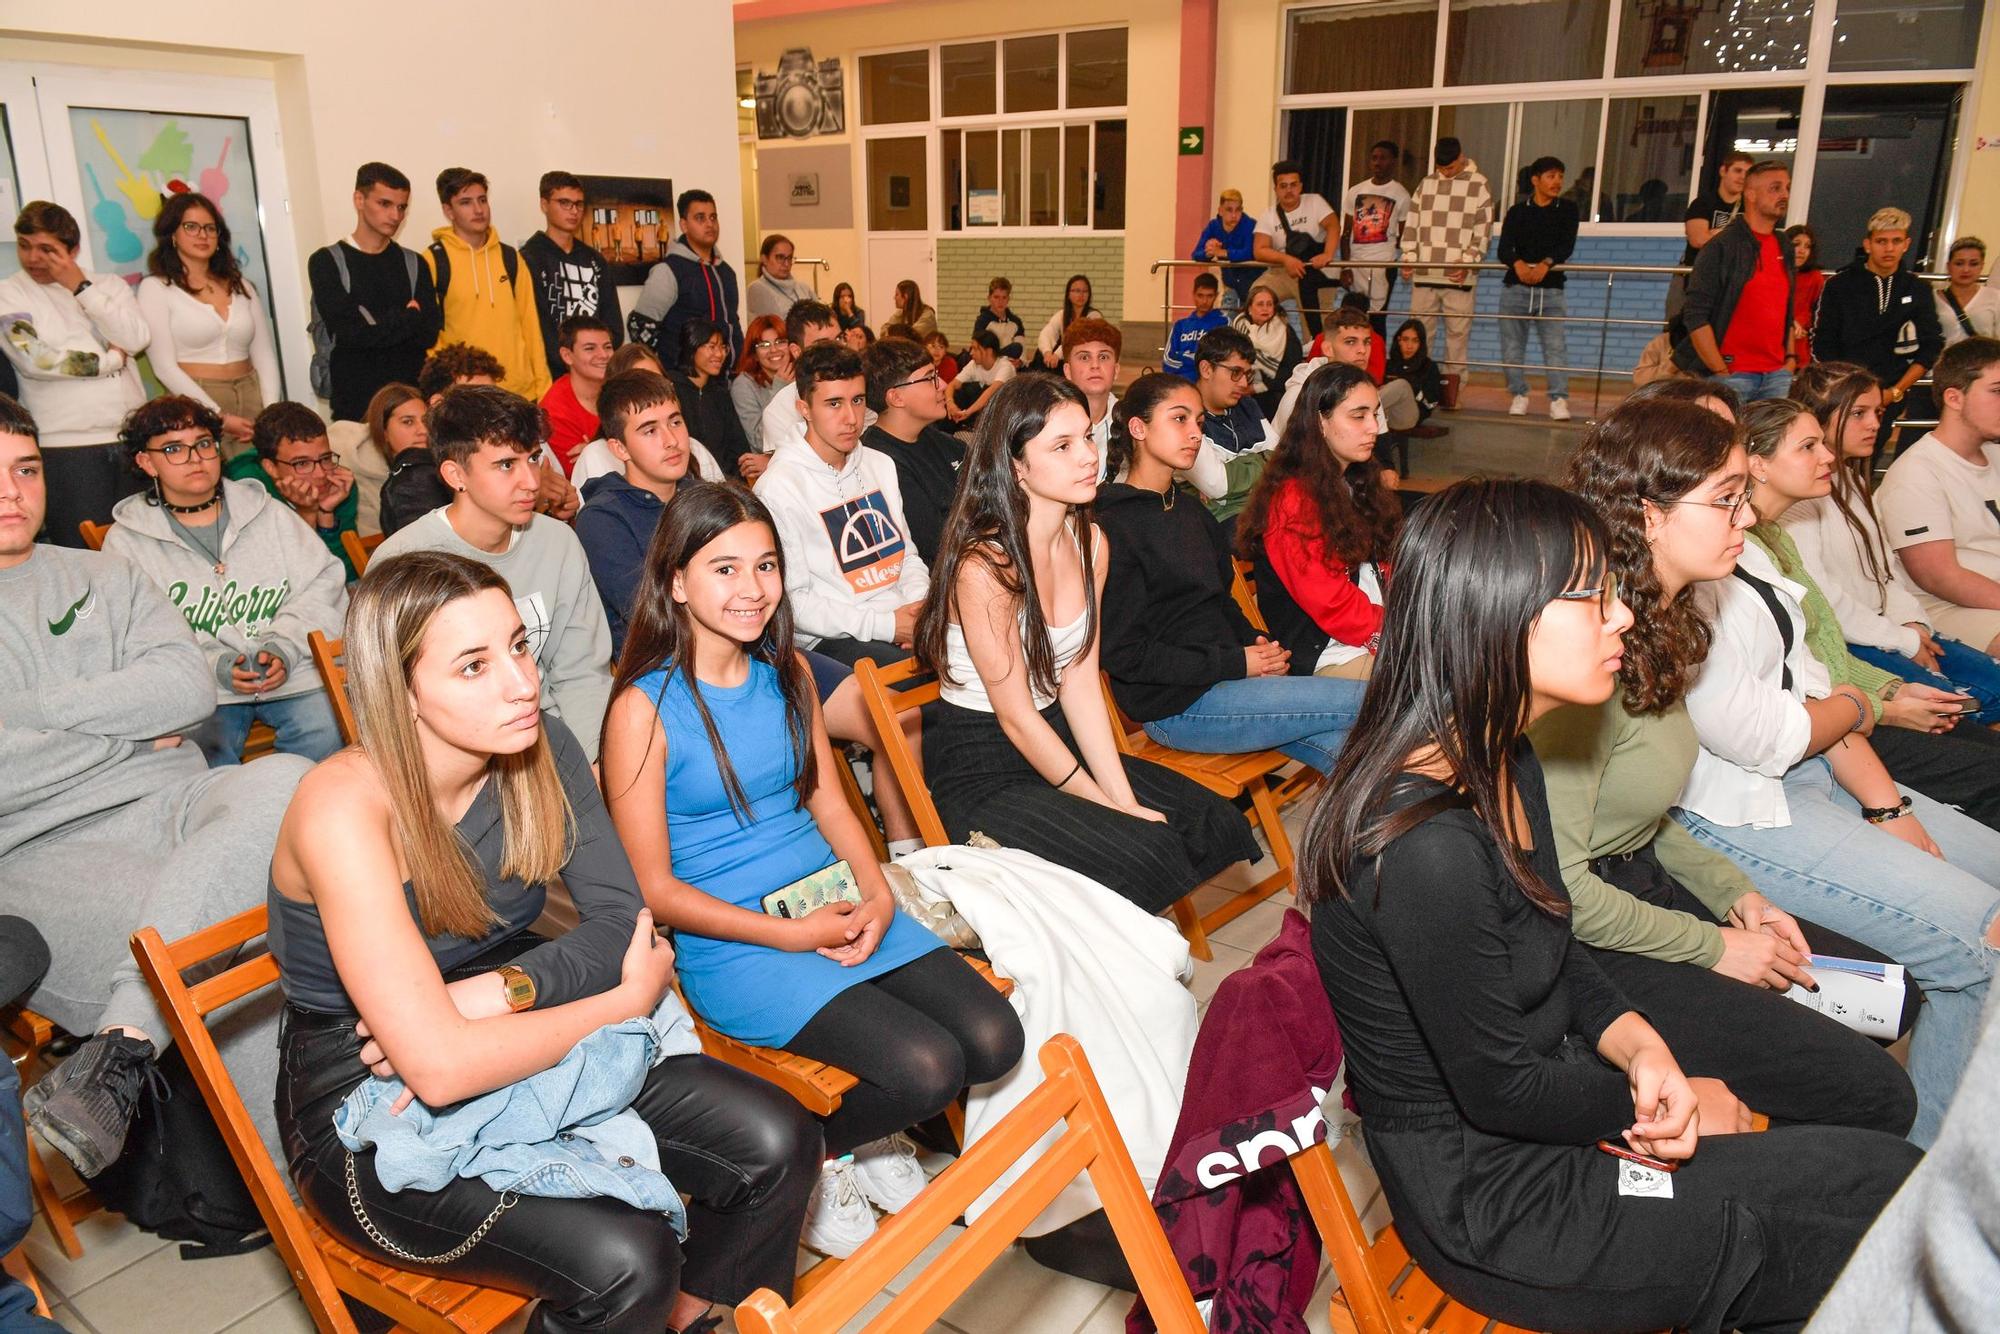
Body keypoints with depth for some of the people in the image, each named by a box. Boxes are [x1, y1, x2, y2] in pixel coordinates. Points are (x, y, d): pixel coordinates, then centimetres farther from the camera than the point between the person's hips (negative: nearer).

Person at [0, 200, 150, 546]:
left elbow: (137, 339, -4)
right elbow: (35, 360, -10)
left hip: (133, 438, 3)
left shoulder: (109, 284, 14)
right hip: (67, 447, -3)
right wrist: (112, 359, -2)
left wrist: (80, 286, -3)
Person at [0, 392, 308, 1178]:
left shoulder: (102, 578, 21)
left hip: (169, 808, 4)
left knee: (284, 781, -33)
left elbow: (189, 689, 3)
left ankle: (118, 1057, -36)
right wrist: (128, 729, -1)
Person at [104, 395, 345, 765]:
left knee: (324, 734, -26)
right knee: (203, 759, -30)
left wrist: (284, 647, -8)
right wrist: (213, 665, -16)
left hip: (291, 674, 2)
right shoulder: (127, 541, 10)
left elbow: (324, 582, 7)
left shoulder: (269, 513, 16)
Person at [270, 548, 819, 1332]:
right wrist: (629, 1000, -18)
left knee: (776, 1143, -10)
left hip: (515, 1052, 6)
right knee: (627, 1259, -27)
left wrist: (494, 994, -22)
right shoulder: (347, 807, -25)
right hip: (372, 1118, -5)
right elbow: (437, 1067, -30)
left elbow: (623, 921, -5)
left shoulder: (540, 750, -8)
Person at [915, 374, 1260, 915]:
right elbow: (1017, 717, -18)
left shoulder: (1089, 544, 2)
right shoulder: (985, 565, -22)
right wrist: (1110, 807, -14)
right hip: (982, 773, -8)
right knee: (1145, 851, -22)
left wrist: (1125, 797, -10)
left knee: (1215, 824, -4)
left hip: (1061, 744, 8)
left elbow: (1080, 683, -1)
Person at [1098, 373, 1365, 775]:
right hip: (1177, 706, -8)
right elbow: (1123, 654, -15)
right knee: (1372, 699, -14)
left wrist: (1256, 641, 1)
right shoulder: (1113, 527, -11)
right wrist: (1238, 663, -15)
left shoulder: (1194, 516, 18)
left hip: (1226, 677, 8)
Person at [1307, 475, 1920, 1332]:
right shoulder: (1426, 848, -31)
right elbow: (1499, 1092, -21)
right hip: (1486, 1201, -8)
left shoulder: (1505, 763, 0)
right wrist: (1665, 1100, -6)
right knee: (1892, 1191, -3)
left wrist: (1637, 1044, -8)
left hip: (1539, 1111, 8)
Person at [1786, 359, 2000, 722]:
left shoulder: (1854, 482, 18)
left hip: (1882, 627, 10)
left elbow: (1885, 567, 19)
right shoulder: (1799, 494, -14)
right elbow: (1818, 596, -20)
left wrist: (1912, 623, 0)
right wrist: (1903, 642, -12)